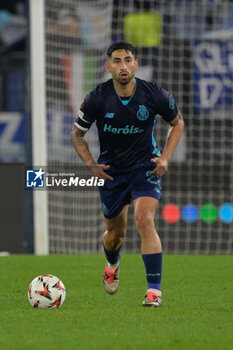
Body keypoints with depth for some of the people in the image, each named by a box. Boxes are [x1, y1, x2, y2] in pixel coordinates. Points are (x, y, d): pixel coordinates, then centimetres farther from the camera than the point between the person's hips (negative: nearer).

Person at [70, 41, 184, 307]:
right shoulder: (97, 98, -15)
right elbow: (76, 134, 1)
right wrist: (91, 165, -12)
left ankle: (154, 290, -21)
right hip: (111, 171, 2)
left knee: (144, 221, -23)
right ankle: (112, 265, 52)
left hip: (146, 166, -2)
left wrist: (165, 158, -5)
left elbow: (177, 122, 6)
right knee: (116, 232, 15)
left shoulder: (154, 95, -15)